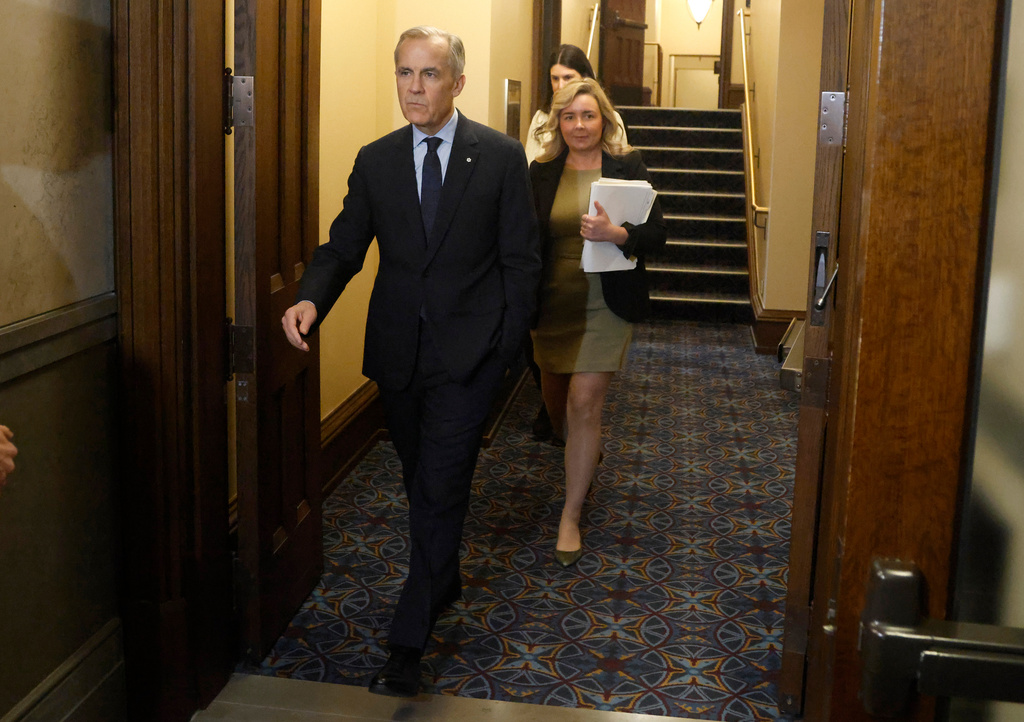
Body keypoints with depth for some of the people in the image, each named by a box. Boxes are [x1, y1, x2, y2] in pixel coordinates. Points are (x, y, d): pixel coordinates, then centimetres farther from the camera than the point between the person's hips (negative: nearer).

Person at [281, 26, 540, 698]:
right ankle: (445, 580, 42)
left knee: (440, 486, -8)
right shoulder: (375, 161, 5)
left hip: (470, 350, -4)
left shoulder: (501, 156, -3)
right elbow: (344, 246, 4)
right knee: (423, 482, 18)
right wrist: (311, 297, -16)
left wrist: (509, 342, -5)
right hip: (399, 351, 4)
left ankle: (408, 642, -1)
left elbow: (521, 258, -1)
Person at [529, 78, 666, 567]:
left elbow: (656, 233, -7)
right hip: (553, 302, 4)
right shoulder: (541, 172, 3)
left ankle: (571, 517, 4)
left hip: (605, 303, -3)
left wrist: (615, 233, -27)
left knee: (584, 403, -9)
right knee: (556, 401, 15)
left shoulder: (627, 167, -4)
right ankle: (588, 458, 50)